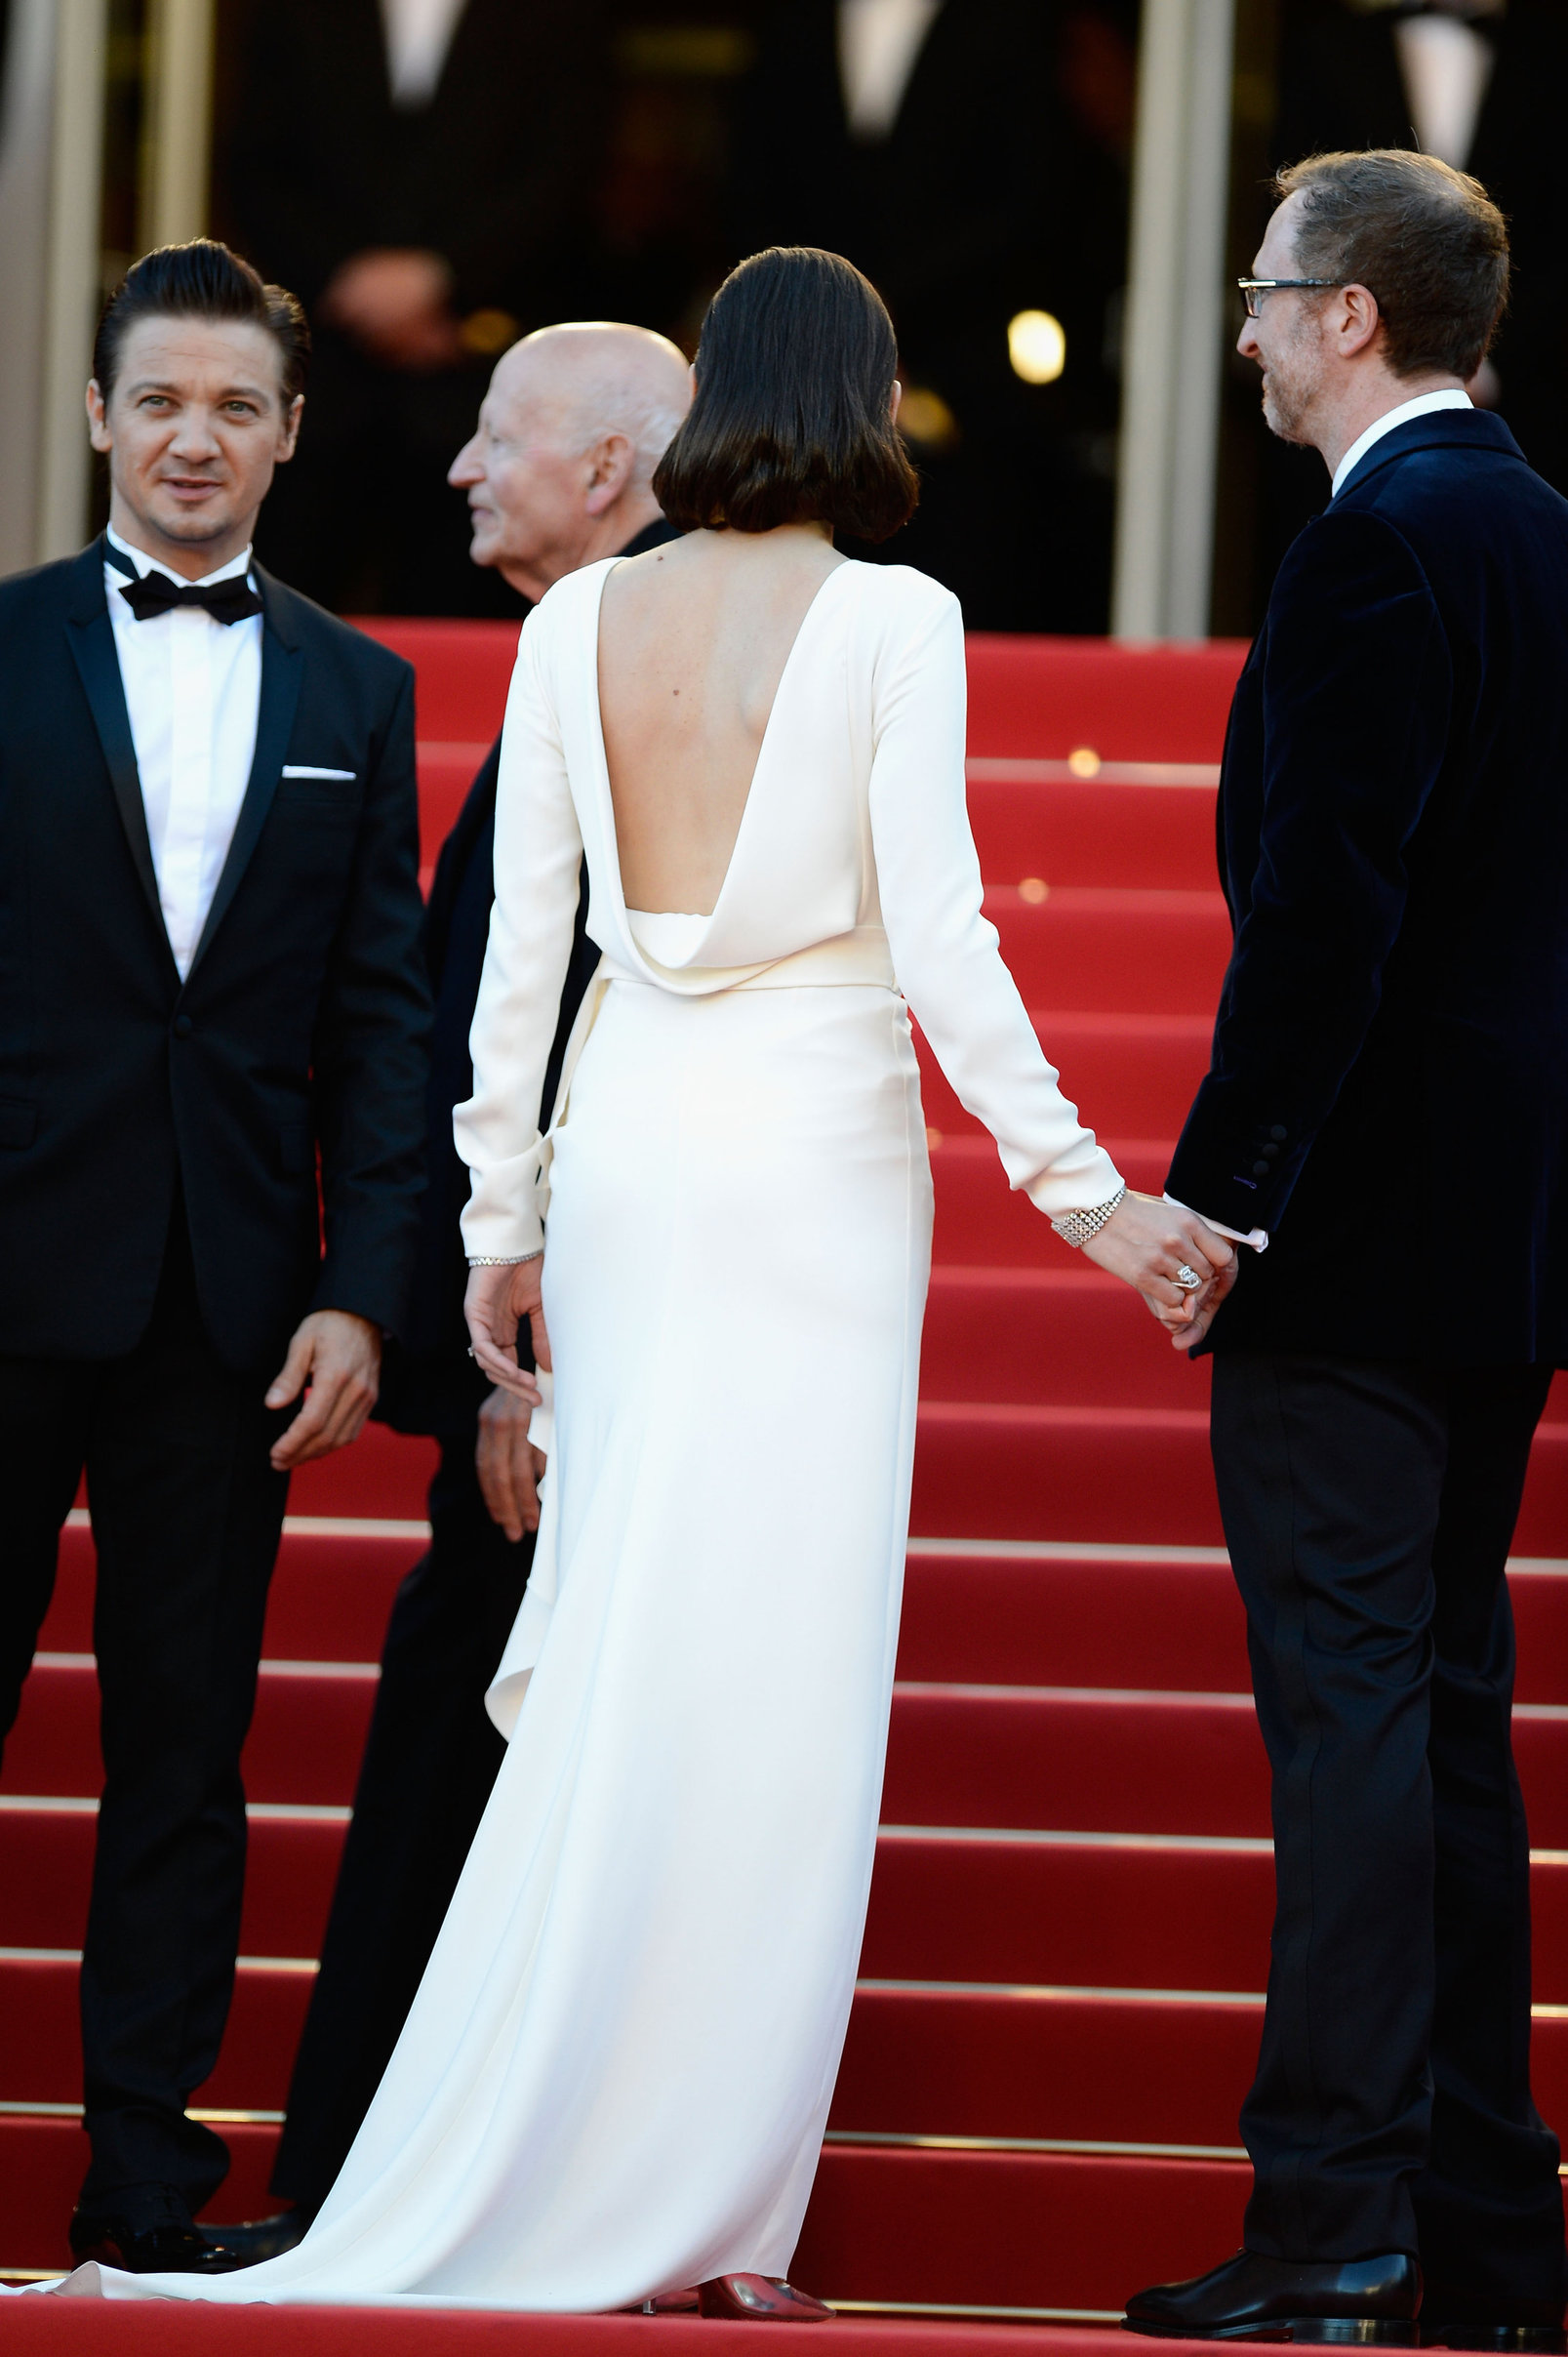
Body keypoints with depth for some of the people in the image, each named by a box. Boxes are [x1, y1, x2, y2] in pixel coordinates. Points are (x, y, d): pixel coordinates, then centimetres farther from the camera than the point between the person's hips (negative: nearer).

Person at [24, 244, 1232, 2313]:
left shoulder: (579, 624, 5)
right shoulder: (889, 622, -7)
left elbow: (520, 942, 5)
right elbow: (940, 938, -11)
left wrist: (499, 1215, 12)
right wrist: (1080, 1191, -6)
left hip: (623, 1149, 4)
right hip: (816, 1147, -4)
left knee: (617, 1659, 9)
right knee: (778, 1671, -1)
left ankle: (523, 2183, 8)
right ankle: (707, 2205, -1)